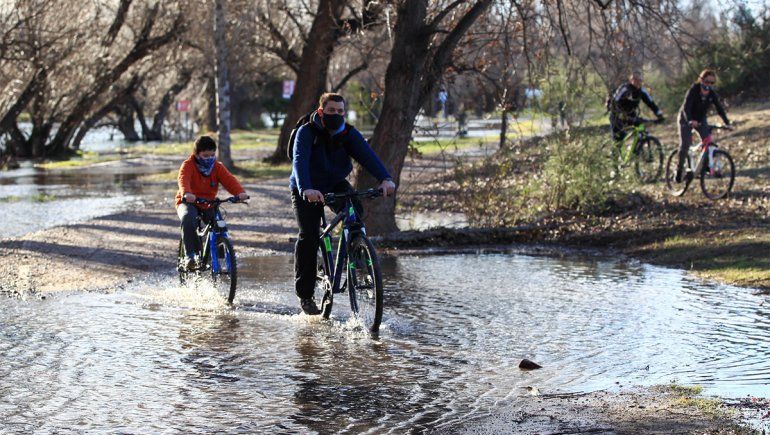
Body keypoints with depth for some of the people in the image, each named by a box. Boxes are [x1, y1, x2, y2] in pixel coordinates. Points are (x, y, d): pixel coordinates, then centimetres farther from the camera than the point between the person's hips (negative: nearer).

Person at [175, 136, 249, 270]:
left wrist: (240, 192, -39)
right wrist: (186, 193, -56)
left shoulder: (217, 167, -1)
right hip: (188, 203, -4)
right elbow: (183, 179, -32)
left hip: (208, 204, 4)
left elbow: (229, 180, -17)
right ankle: (190, 255, -28)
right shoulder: (188, 165, -12)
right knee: (188, 219, -36)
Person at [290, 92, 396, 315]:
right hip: (308, 190, -3)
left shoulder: (349, 133, -11)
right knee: (308, 236, -16)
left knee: (355, 211, -27)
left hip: (336, 184, 3)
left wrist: (385, 178, -44)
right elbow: (299, 161, -35)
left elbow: (367, 155, -26)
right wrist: (306, 189, -55)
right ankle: (305, 295, -6)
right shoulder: (307, 132, -20)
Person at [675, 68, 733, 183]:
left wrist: (727, 123, -27)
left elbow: (719, 108, -14)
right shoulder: (693, 90, -26)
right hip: (687, 119, -4)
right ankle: (679, 169, -3)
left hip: (701, 119, 4)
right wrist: (690, 121, -53)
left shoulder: (712, 94, -13)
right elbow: (686, 107, -36)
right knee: (685, 144, -16)